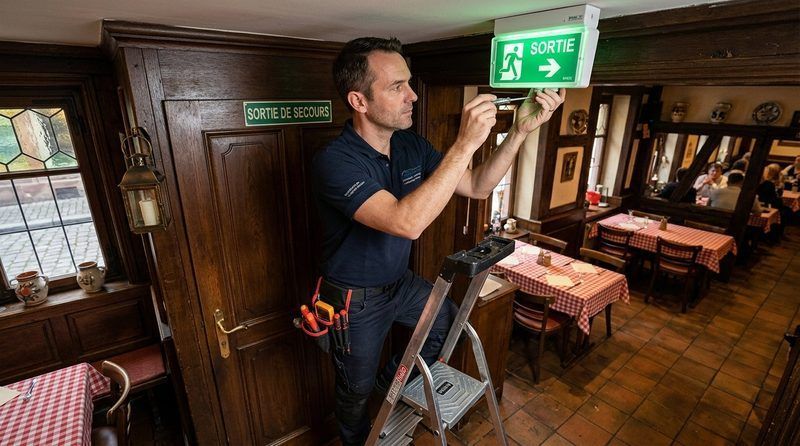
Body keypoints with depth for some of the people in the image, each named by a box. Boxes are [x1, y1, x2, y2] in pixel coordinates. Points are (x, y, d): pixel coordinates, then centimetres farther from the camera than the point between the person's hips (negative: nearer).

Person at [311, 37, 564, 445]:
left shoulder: (412, 146, -7)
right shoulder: (334, 161, -30)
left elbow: (476, 187, -4)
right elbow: (407, 223, -43)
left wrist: (520, 130, -15)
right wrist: (465, 143, -40)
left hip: (400, 283, 6)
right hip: (355, 300, -5)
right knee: (357, 391, 16)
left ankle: (393, 380, 40)